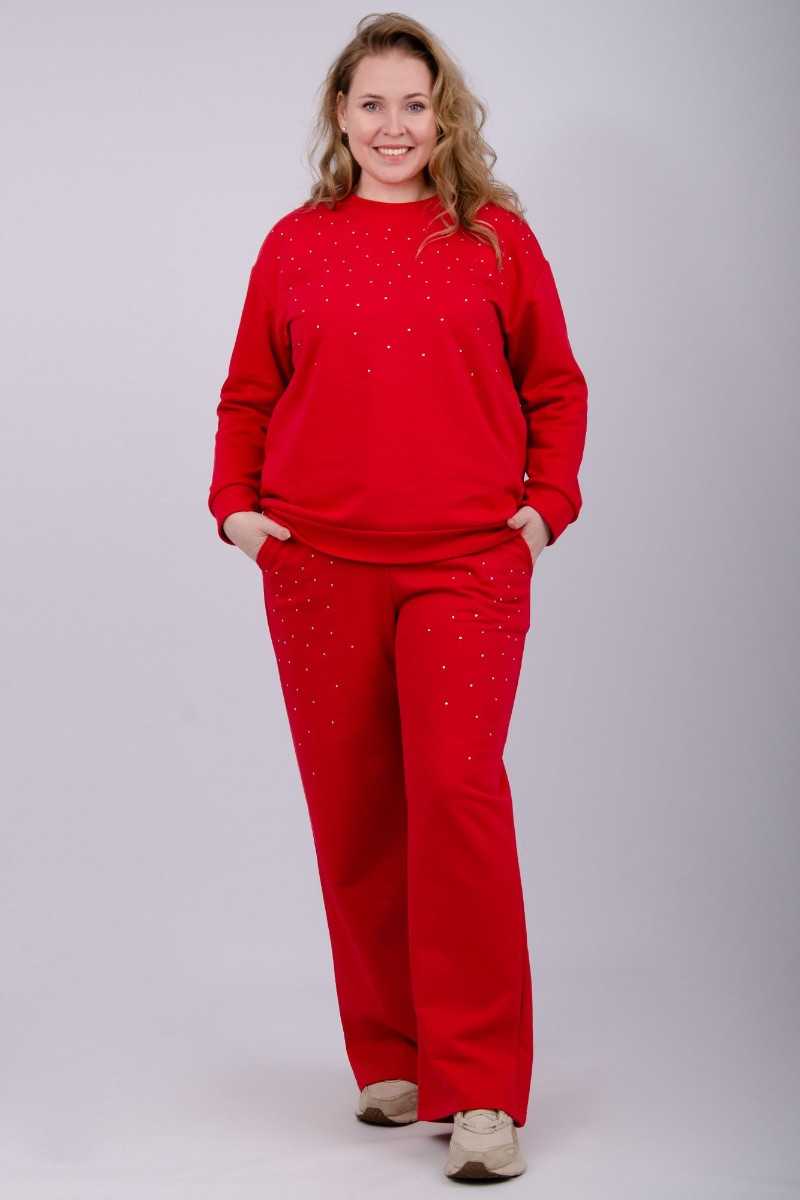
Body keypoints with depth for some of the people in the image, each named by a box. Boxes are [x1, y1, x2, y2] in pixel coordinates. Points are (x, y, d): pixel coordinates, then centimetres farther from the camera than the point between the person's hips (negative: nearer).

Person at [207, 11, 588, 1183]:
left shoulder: (497, 238, 8)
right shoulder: (295, 244, 11)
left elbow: (554, 386, 12)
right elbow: (248, 397, 16)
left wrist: (547, 502, -1)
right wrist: (235, 504, 3)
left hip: (464, 561, -2)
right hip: (320, 565, 2)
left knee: (458, 789, -14)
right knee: (352, 811, 5)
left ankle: (481, 1089, -8)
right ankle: (391, 1061, 20)